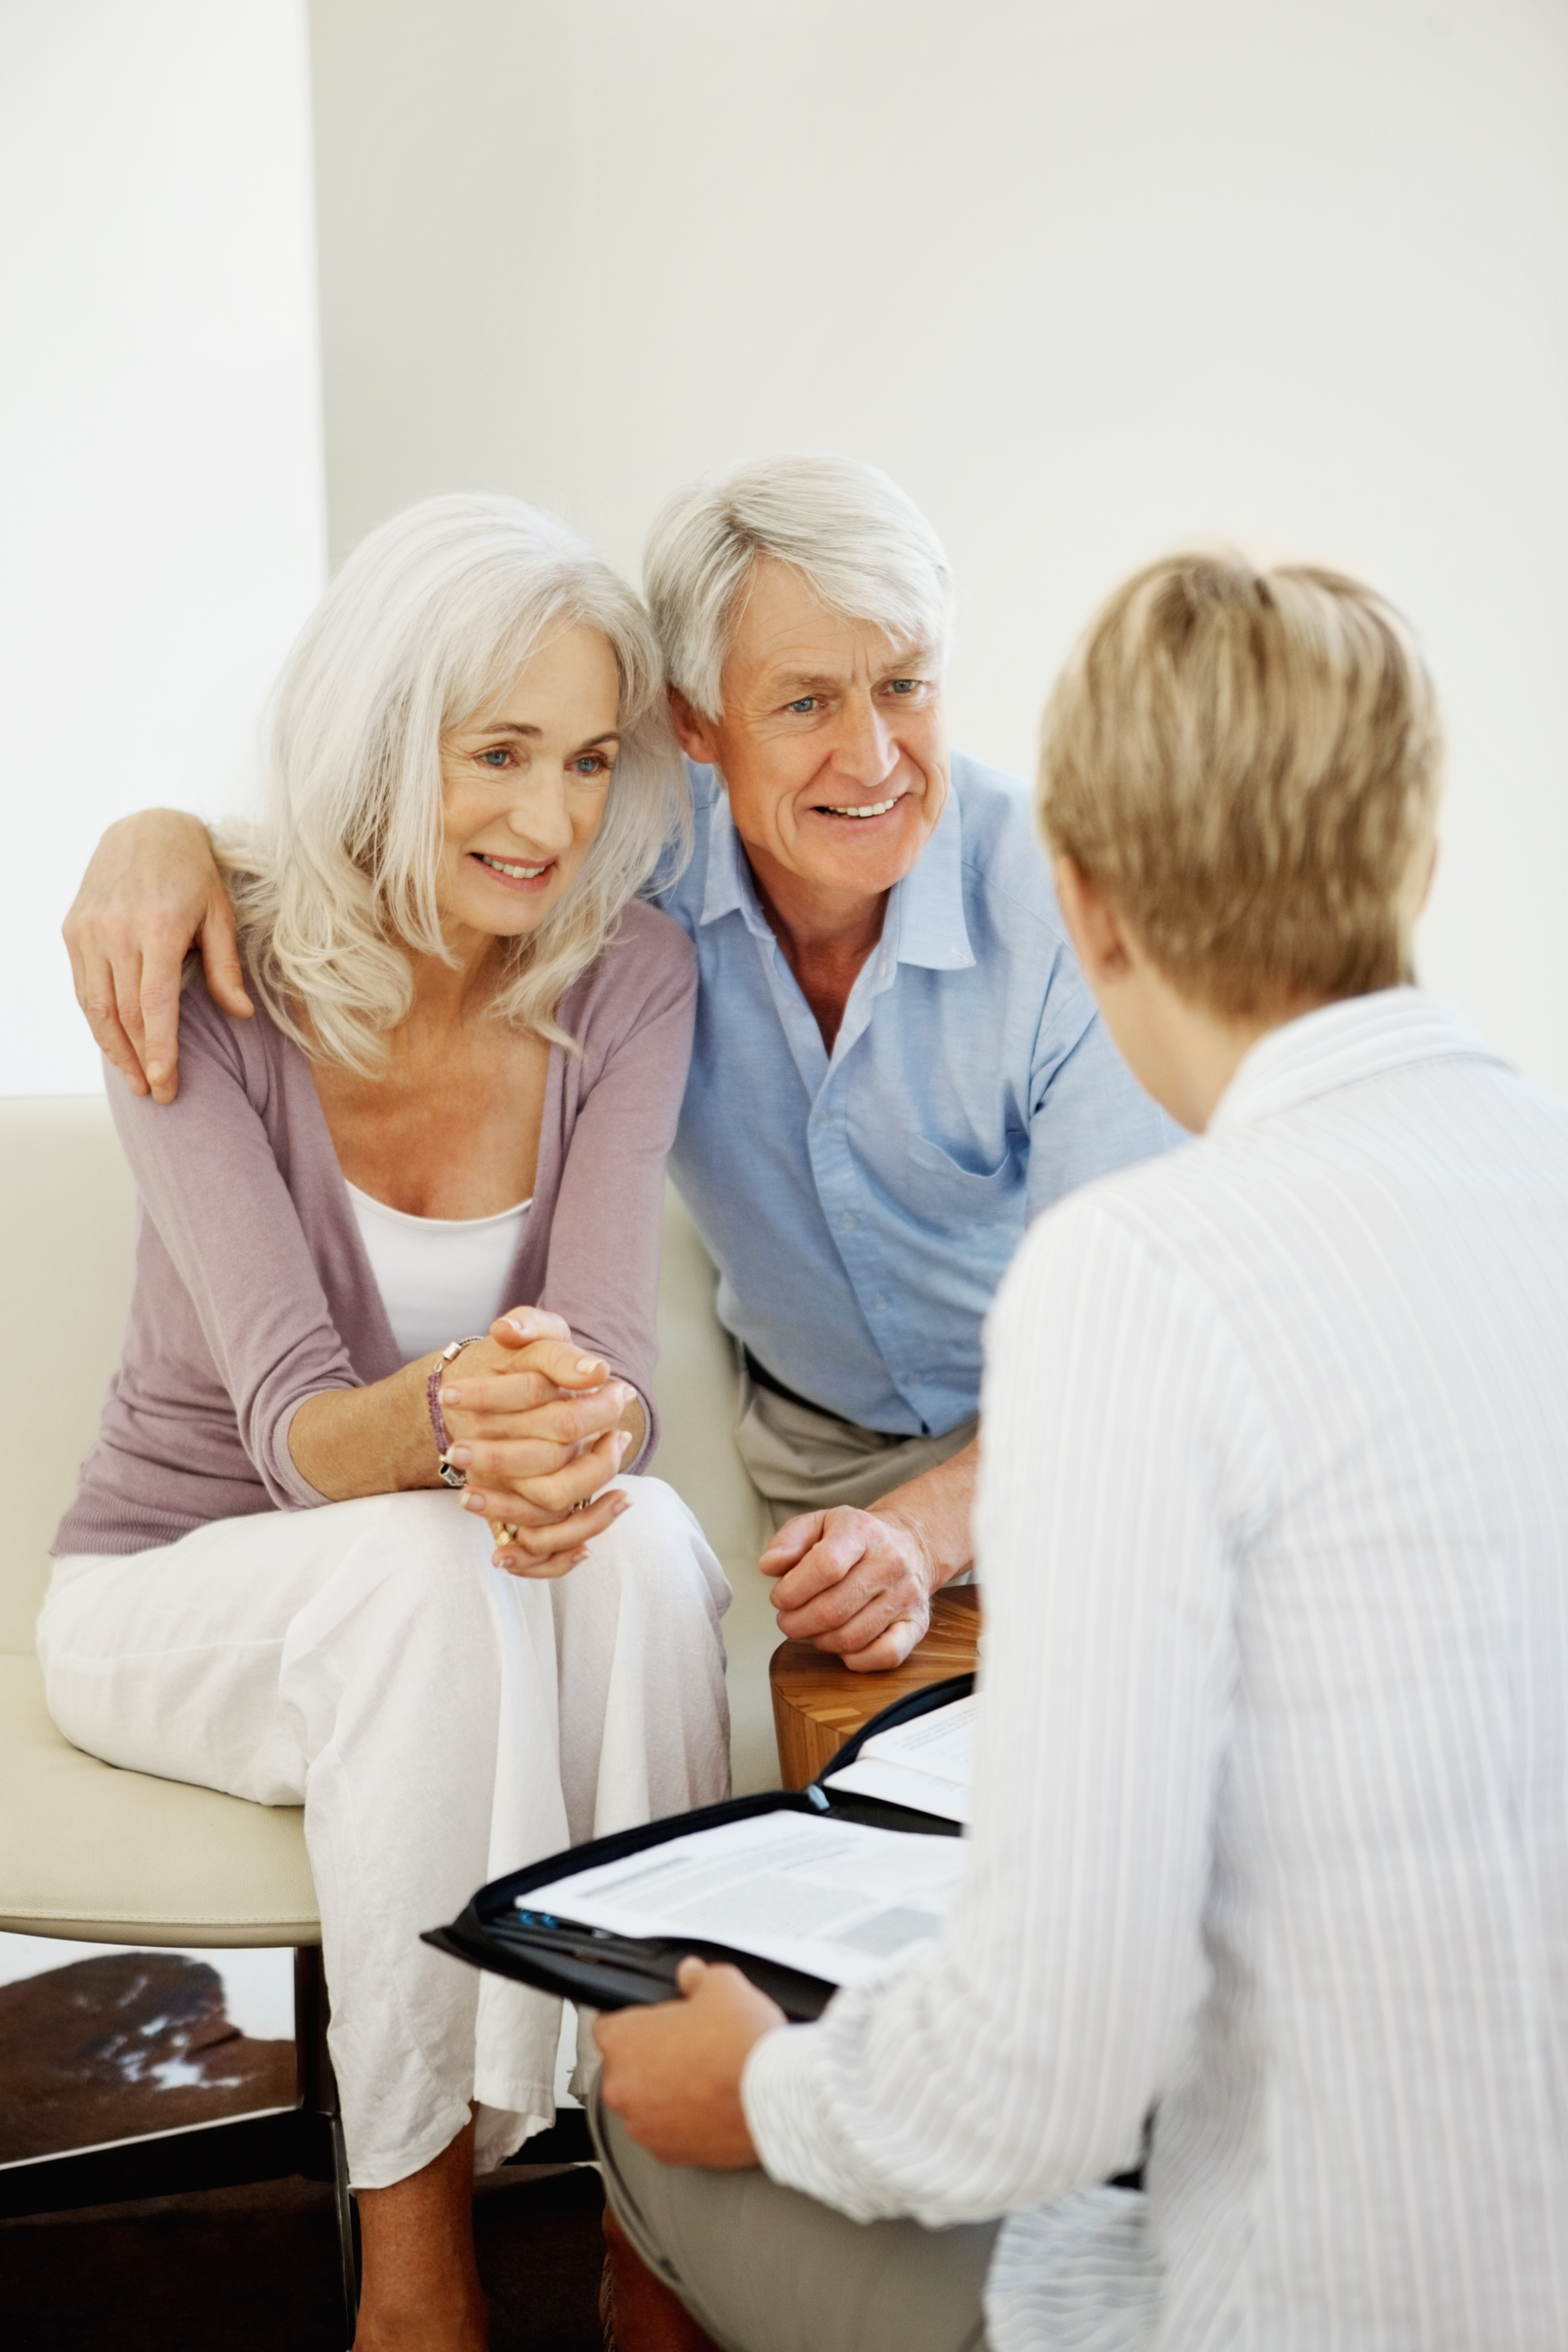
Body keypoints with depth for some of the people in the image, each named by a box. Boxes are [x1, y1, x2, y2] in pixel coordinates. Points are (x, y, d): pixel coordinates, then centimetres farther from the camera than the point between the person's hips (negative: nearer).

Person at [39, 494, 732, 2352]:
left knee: (638, 1546, -33)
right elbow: (292, 1427, -26)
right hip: (179, 1583, -2)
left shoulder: (623, 979, -10)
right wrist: (447, 1419, -49)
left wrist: (578, 1432, -44)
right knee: (432, 1570, -36)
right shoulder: (199, 984, -18)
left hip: (453, 1609, 2)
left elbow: (611, 1357, -19)